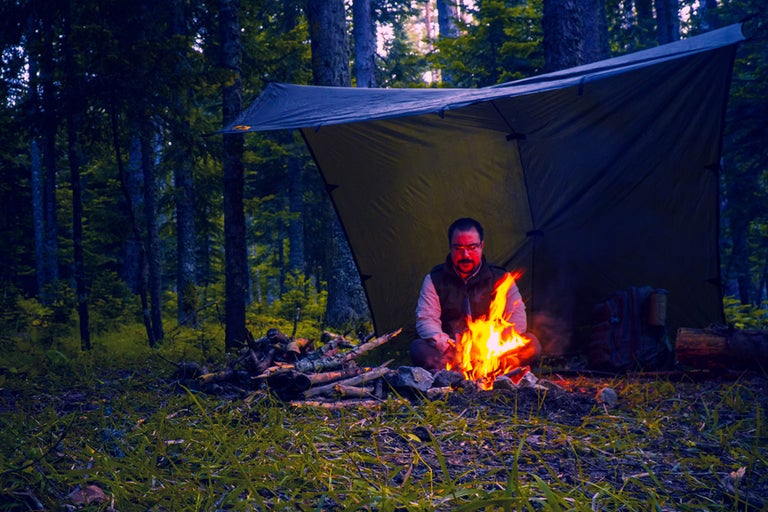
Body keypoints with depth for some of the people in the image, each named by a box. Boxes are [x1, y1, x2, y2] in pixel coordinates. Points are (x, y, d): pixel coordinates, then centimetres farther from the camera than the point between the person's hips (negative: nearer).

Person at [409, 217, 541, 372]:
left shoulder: (501, 278, 9)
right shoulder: (434, 279, 7)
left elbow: (517, 319, 1)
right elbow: (426, 320, -2)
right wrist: (444, 343, -23)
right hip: (452, 353, -1)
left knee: (532, 344, -27)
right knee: (418, 348, -30)